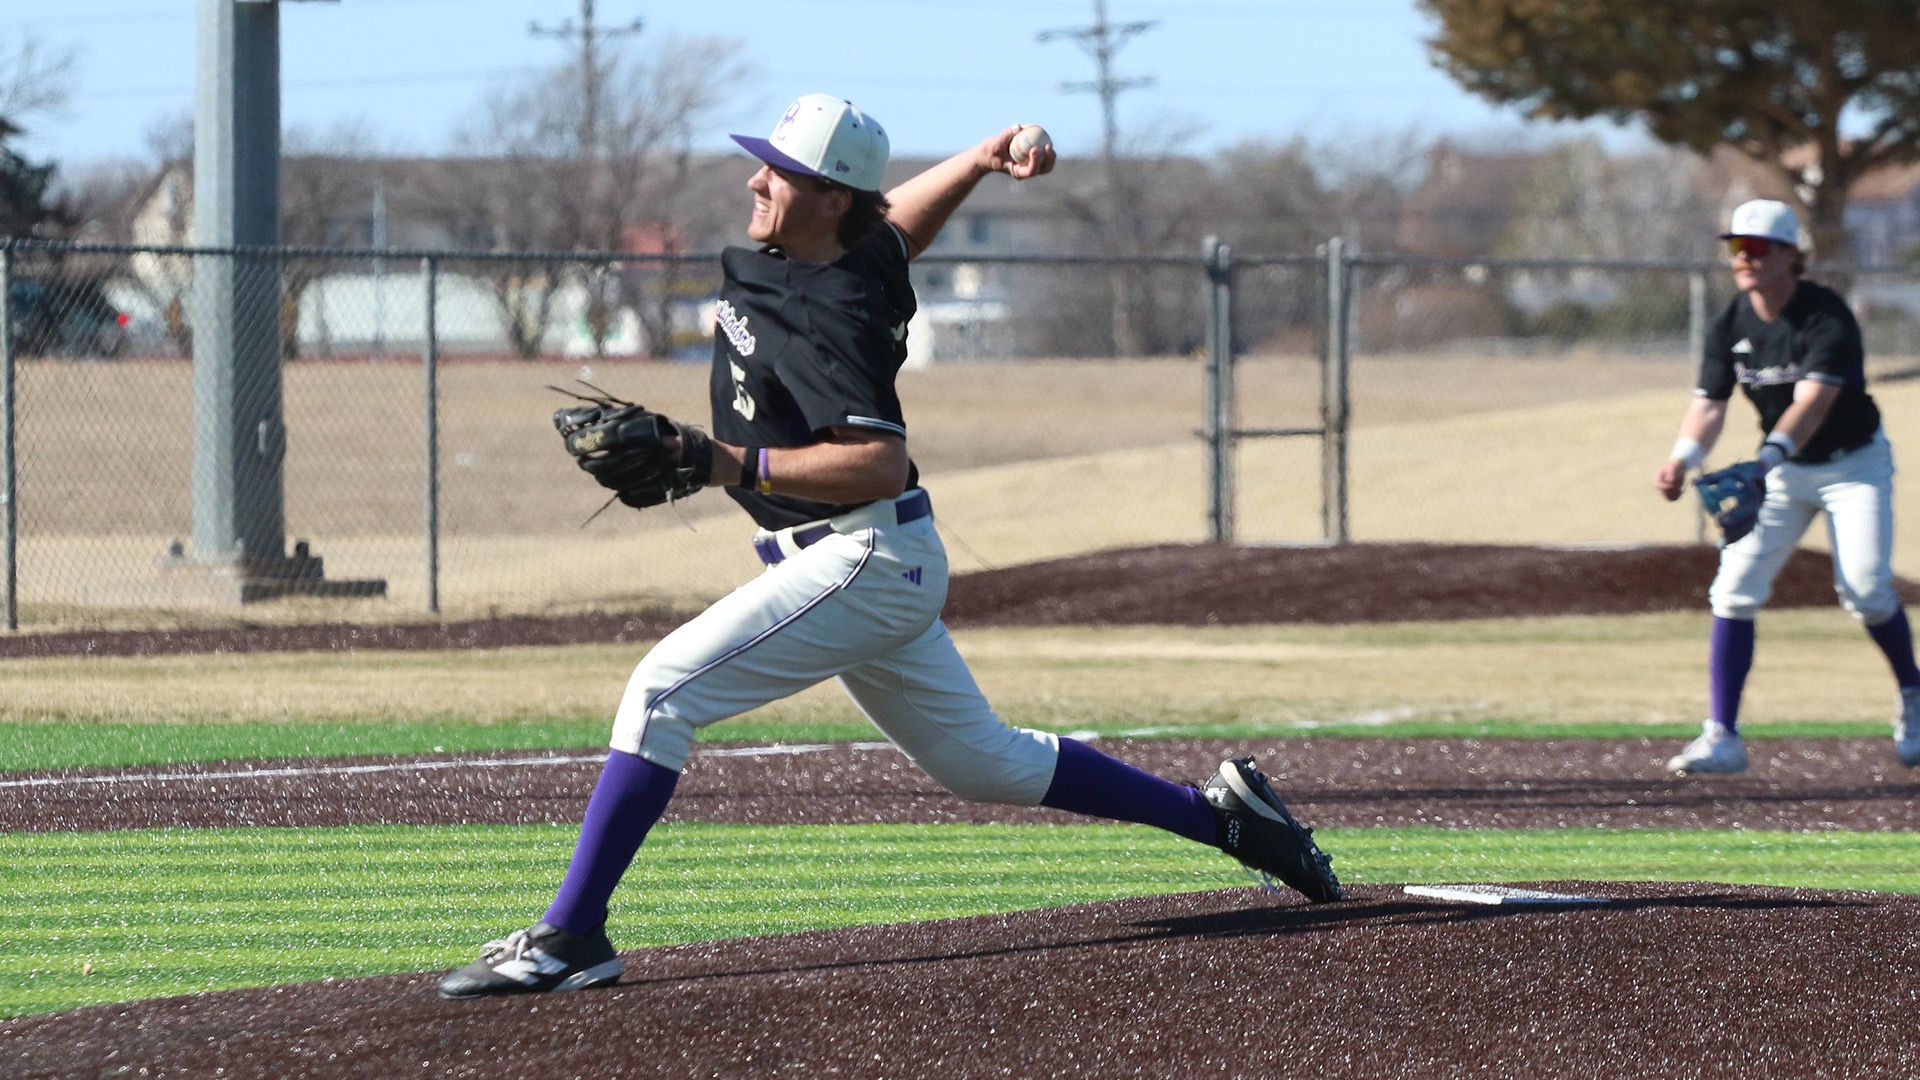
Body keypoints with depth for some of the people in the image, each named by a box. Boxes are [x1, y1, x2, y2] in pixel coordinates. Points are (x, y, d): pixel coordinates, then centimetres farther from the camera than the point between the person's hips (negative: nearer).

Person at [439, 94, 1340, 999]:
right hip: (867, 562, 10)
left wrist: (728, 464, -33)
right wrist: (978, 161, 8)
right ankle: (1221, 813, 28)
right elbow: (899, 218, 25)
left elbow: (880, 463, -32)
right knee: (982, 761, 20)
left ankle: (571, 937, -21)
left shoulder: (826, 321, -23)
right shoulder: (761, 261, 4)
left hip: (868, 560, -10)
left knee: (662, 691, -18)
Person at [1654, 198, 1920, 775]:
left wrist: (1767, 458, -53)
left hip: (1854, 462, -5)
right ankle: (1722, 737, -8)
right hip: (1781, 467, 5)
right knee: (1734, 589, -10)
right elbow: (1709, 403, -9)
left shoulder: (1828, 317, -24)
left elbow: (1812, 402, -37)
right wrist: (1683, 456, -30)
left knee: (1864, 588, -19)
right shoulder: (1730, 326, -7)